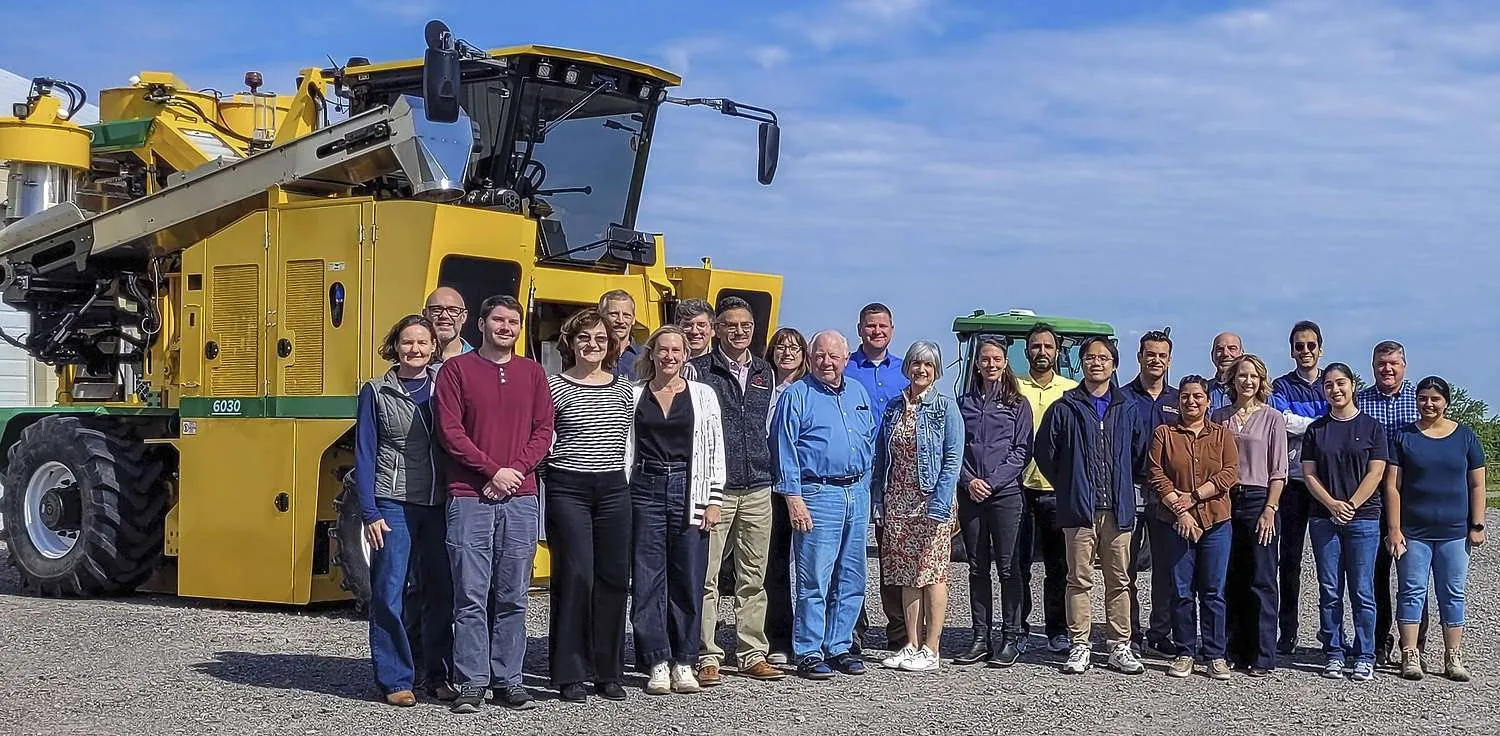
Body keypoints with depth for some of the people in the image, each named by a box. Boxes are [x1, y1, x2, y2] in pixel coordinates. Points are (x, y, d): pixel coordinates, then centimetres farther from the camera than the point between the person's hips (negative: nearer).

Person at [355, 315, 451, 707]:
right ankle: (395, 680, 5)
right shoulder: (376, 392, 2)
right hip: (394, 505, -2)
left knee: (441, 590, 5)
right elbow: (365, 456, 1)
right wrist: (370, 513, -7)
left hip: (441, 504, 2)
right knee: (389, 593, -3)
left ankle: (438, 672, 19)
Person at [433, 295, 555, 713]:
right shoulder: (456, 369, 4)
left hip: (520, 499, 3)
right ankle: (472, 683, 2)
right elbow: (450, 431, -4)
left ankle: (507, 679, 12)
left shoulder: (532, 373, 13)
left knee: (512, 597, 5)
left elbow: (543, 431, 8)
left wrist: (517, 470, -7)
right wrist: (492, 470, -10)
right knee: (471, 596, -3)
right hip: (469, 497, -3)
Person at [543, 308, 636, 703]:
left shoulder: (622, 388, 12)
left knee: (614, 578, 4)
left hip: (614, 490, 4)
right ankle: (570, 675, 1)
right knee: (574, 577, -6)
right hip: (568, 490, -4)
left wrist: (614, 469, 14)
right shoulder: (554, 387, -1)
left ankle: (608, 672, 14)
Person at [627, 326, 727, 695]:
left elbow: (715, 450, 6)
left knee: (689, 579, 1)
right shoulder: (634, 395, 7)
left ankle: (683, 662, 10)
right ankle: (657, 663, 5)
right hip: (646, 489, 0)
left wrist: (713, 500, -1)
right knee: (648, 579, -1)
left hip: (689, 490, 0)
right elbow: (624, 448, 7)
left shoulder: (703, 395, 7)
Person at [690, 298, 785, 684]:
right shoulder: (698, 371, -1)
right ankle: (707, 657, 2)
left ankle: (753, 655, 15)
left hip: (757, 490, 5)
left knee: (753, 578, 9)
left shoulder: (765, 373, 14)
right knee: (707, 576, -4)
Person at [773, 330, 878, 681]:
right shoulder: (797, 396, -3)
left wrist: (864, 489, 15)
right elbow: (785, 451, -7)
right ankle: (809, 654, 0)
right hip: (817, 494, -6)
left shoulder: (858, 394, 15)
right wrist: (793, 498, -14)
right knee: (814, 580, -6)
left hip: (857, 494, 6)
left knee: (851, 580, 9)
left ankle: (839, 648, 18)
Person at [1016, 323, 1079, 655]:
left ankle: (1057, 629, 13)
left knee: (1058, 565, 5)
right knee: (1018, 562, 3)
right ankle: (1017, 628, 12)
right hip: (1020, 487, 0)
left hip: (1057, 489, 1)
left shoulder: (1073, 391, 8)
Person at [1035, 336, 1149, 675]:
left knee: (1119, 580, 3)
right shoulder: (1065, 408, 3)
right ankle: (1079, 646, 6)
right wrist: (1068, 487, 8)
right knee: (1080, 579, 0)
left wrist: (1122, 486, 13)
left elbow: (1139, 453, 17)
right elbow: (1045, 452, 7)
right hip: (1079, 508, -2)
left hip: (1118, 508, 2)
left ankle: (1120, 647, 9)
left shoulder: (1128, 409, 10)